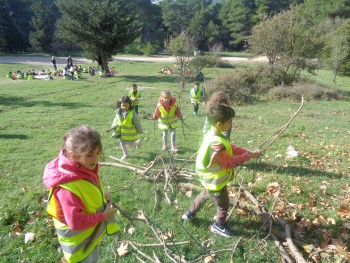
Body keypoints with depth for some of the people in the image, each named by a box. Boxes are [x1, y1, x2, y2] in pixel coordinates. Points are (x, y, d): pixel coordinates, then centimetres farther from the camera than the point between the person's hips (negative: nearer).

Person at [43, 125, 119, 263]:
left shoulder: (84, 169, -11)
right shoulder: (68, 188, -38)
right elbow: (76, 222, -33)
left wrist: (100, 194, -6)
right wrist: (103, 216, -24)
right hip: (79, 242, -8)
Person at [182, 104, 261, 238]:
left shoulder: (213, 134, -6)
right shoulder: (217, 144, -37)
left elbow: (231, 147, 0)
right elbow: (228, 163, -27)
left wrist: (248, 152, -8)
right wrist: (246, 156, -18)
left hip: (210, 179, 9)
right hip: (215, 181, -9)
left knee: (205, 195, 32)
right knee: (223, 203, 15)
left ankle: (190, 213, 51)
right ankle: (219, 225, 40)